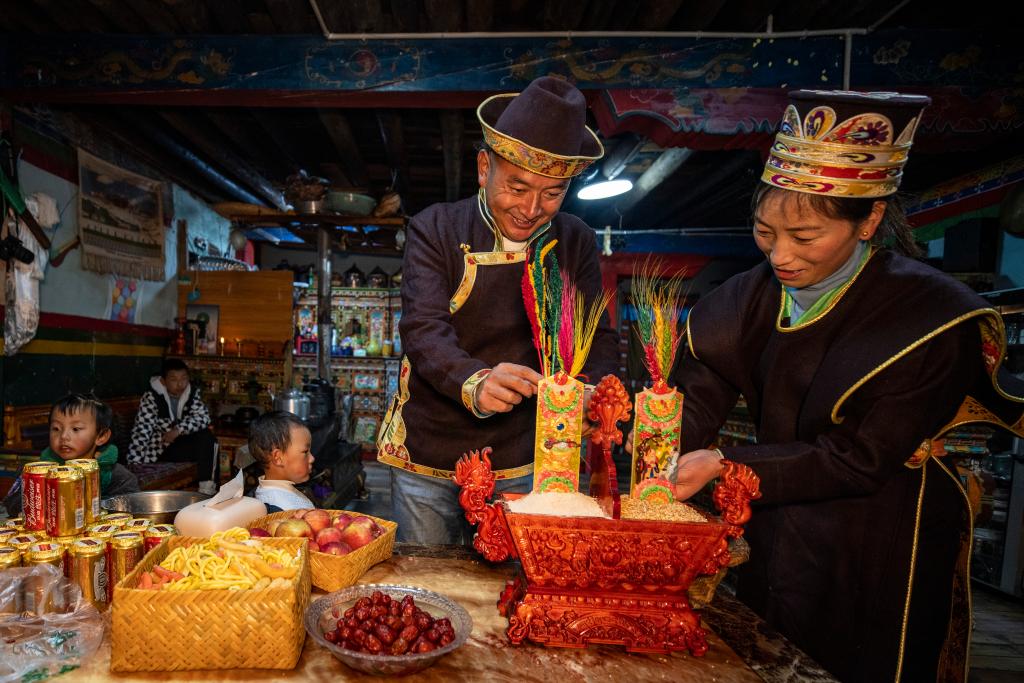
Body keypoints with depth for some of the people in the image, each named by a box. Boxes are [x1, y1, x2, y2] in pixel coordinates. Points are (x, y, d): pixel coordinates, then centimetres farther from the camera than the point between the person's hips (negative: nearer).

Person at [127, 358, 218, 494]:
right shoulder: (151, 397, -19)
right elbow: (141, 431, -26)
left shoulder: (192, 393, -5)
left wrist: (179, 430, -31)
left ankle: (207, 486, -18)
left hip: (181, 442, 4)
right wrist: (134, 466, -33)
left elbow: (203, 417, -16)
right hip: (161, 448, -4)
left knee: (207, 437, -23)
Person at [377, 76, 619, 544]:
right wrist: (474, 383, -41)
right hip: (427, 457, -1)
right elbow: (423, 330, -20)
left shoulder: (575, 242, -1)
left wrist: (593, 389, -29)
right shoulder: (435, 229, -8)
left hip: (521, 461, 2)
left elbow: (598, 341, -6)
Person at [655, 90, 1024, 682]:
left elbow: (860, 461, -24)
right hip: (774, 539, 5)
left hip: (877, 562, -4)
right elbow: (697, 398, -12)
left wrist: (724, 466, -30)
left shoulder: (929, 317, -22)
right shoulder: (758, 296, -8)